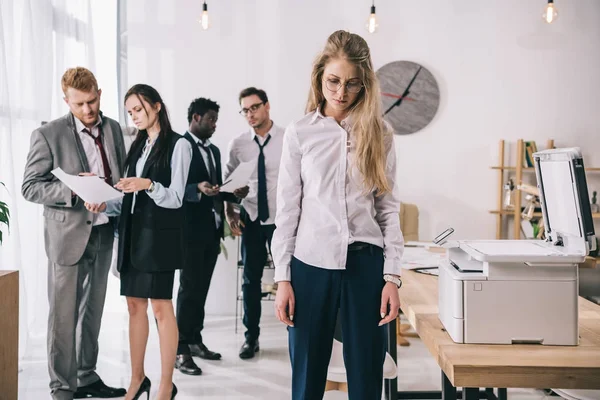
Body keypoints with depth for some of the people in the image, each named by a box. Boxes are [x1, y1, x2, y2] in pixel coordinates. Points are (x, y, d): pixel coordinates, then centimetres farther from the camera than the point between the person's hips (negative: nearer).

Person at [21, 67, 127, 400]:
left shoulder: (113, 129, 8)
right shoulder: (48, 135, -8)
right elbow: (30, 187, -9)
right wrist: (73, 191, -22)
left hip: (103, 232, 5)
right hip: (68, 234, -5)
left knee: (92, 311, 14)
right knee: (63, 314, 1)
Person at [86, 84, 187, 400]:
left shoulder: (178, 145, -4)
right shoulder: (137, 146, 16)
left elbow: (175, 198, -10)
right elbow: (130, 197, 15)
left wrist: (149, 185, -27)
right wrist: (105, 205, -3)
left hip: (160, 233, -7)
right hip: (132, 231, 7)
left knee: (161, 306, -5)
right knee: (135, 305, 9)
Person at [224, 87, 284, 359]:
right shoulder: (238, 144, 0)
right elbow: (228, 181, 10)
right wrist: (230, 212, 1)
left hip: (281, 219, -3)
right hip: (251, 219, 3)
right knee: (251, 279, 11)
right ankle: (251, 337, 25)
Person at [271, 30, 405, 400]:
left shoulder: (379, 133, 4)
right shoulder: (300, 133, 2)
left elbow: (389, 207, 5)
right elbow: (287, 209, 3)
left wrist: (392, 276, -2)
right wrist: (283, 278, -1)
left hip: (365, 262, 1)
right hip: (312, 263, 0)